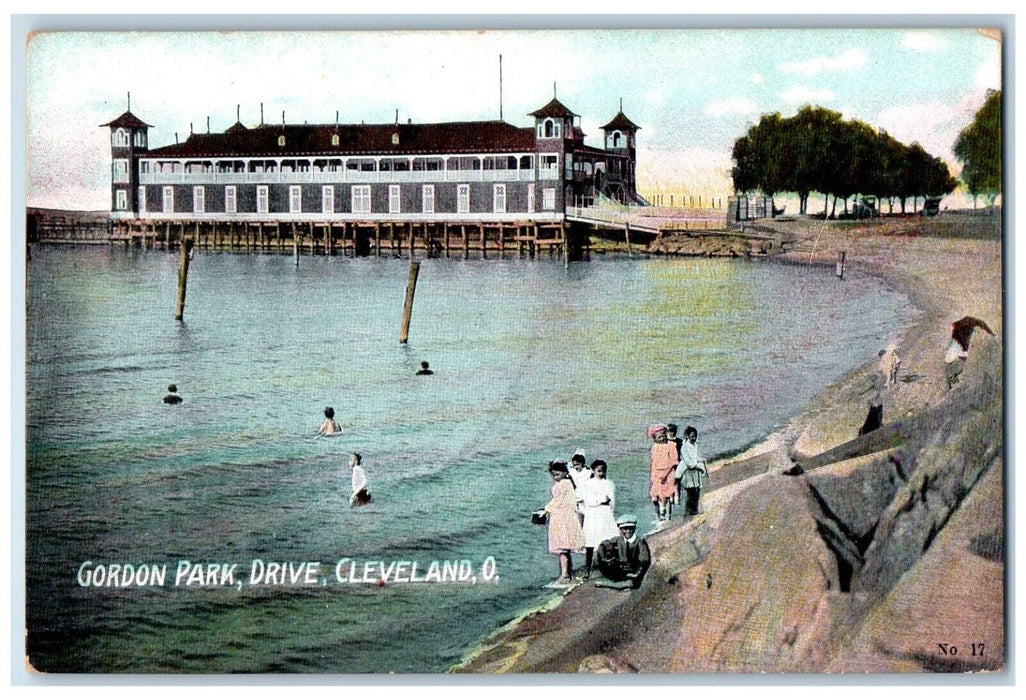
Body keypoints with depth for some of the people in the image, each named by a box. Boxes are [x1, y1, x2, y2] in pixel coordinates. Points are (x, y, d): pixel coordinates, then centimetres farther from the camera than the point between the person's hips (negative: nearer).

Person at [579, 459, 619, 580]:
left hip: (606, 516, 1)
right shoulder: (588, 484, 7)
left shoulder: (609, 484, 12)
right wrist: (603, 499, -3)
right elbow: (589, 501, -4)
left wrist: (597, 500, -2)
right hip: (592, 517, -1)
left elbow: (612, 504, 5)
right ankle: (587, 570, -1)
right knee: (589, 545, -5)